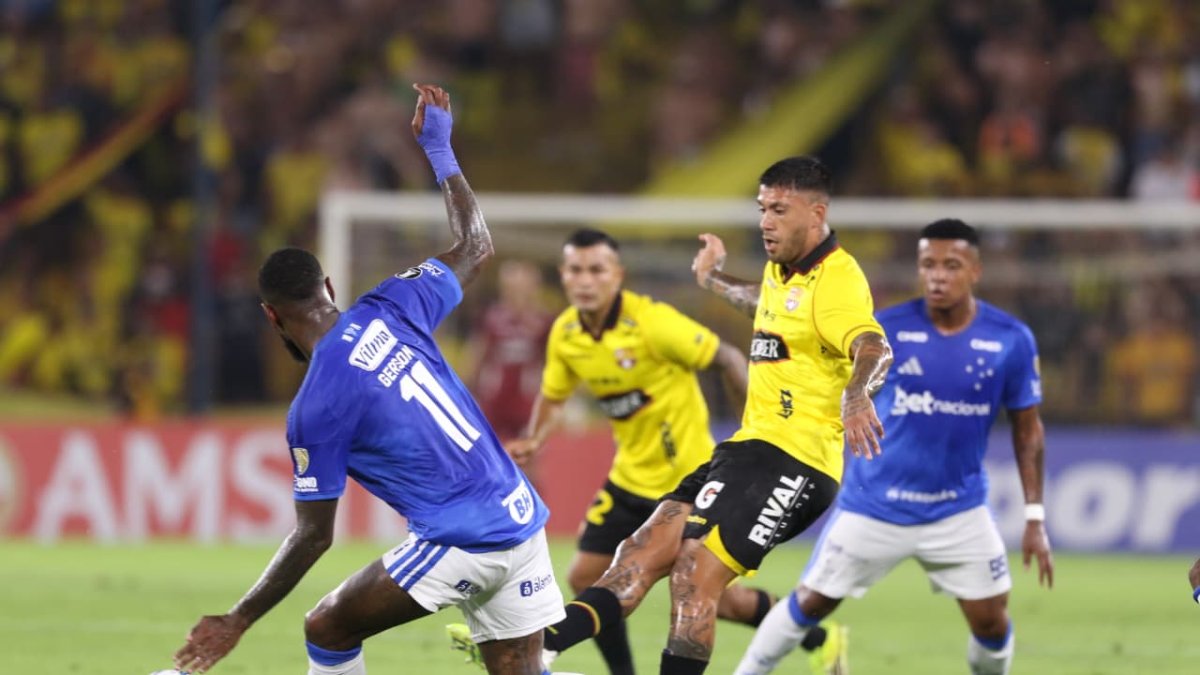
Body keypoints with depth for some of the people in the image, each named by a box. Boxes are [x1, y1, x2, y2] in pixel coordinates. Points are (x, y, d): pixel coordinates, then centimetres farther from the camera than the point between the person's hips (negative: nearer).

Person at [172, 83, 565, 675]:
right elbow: (475, 245, 22)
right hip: (522, 517, 7)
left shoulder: (315, 408, -11)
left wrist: (237, 621, 3)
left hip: (460, 543, -7)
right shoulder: (389, 310, 5)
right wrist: (439, 148, 32)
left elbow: (314, 536, -6)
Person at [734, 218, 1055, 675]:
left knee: (991, 621, -1)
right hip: (875, 505, -1)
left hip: (959, 511, 1)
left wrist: (1034, 517, -2)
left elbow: (1027, 428, -1)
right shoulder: (885, 330, -12)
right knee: (811, 603, 4)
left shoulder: (1011, 341, -9)